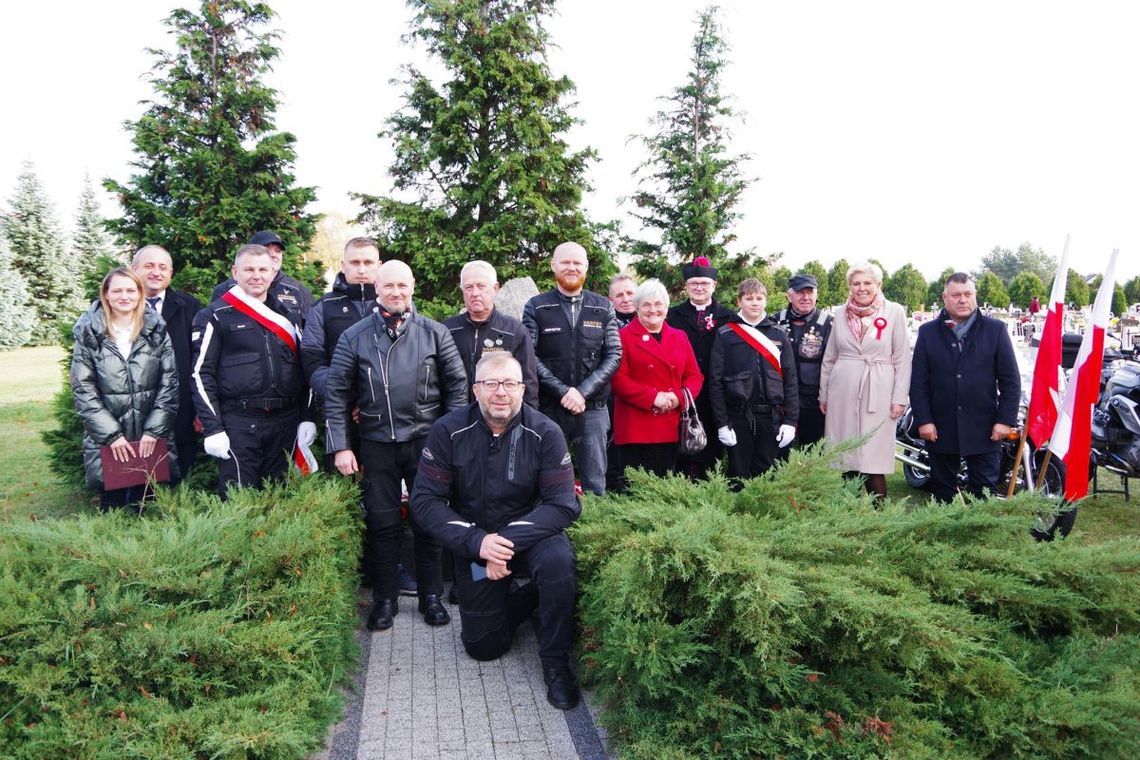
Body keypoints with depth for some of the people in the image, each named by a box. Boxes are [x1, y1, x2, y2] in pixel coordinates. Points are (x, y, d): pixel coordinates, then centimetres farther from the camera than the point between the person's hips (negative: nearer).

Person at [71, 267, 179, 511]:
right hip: (106, 439, 0)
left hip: (153, 437, 0)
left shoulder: (157, 330, 5)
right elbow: (83, 389, -1)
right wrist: (111, 434, -9)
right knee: (112, 500, 6)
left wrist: (154, 430, -7)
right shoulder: (88, 333, 3)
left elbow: (169, 383, 1)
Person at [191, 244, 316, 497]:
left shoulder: (289, 317, 14)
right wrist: (212, 428, -10)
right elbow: (201, 374, -3)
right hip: (238, 425, -4)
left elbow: (304, 370, 16)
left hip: (285, 423, 4)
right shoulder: (214, 317, 1)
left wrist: (307, 418, 7)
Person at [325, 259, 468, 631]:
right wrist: (340, 446, -2)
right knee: (381, 523, 7)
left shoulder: (434, 333, 1)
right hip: (377, 444, 1)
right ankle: (384, 598, 23)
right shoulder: (355, 337, 2)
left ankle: (431, 596, 22)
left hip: (426, 441, 0)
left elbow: (457, 385, 4)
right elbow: (336, 394, 3)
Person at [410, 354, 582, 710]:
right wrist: (477, 542, -26)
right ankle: (522, 596, 36)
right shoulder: (448, 431, -15)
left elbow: (564, 503, -20)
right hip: (472, 543, 2)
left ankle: (556, 663, -12)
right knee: (483, 647, 5)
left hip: (531, 533, -1)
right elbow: (425, 500, -15)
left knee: (558, 560, -35)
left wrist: (509, 541, -30)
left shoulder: (545, 433, -18)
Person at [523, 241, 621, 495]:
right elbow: (530, 357, -6)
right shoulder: (536, 307, 2)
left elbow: (614, 355, 0)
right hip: (548, 409, -1)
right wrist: (563, 391, -16)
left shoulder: (603, 308, 7)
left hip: (593, 409, 1)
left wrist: (583, 391, -12)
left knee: (595, 483, 7)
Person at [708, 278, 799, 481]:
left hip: (771, 417, 2)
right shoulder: (725, 335, 0)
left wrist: (790, 421, 0)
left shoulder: (779, 335, 8)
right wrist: (721, 423, -7)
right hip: (738, 417, -2)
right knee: (739, 477, 4)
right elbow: (715, 382, -3)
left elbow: (790, 380, 7)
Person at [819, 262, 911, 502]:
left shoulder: (894, 312, 1)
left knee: (873, 461, -6)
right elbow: (829, 358, 15)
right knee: (845, 457, 5)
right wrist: (824, 394, 13)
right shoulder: (841, 313, 10)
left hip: (877, 394, -3)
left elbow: (902, 359, 0)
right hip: (842, 393, 3)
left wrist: (899, 398, -5)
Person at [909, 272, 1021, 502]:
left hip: (983, 429, -1)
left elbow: (1010, 379, 3)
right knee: (943, 491, 10)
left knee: (984, 493, 5)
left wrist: (1005, 420, -4)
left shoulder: (995, 329, 4)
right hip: (940, 430, 1)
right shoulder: (928, 332, 6)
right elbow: (918, 381, 2)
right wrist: (923, 420, -5)